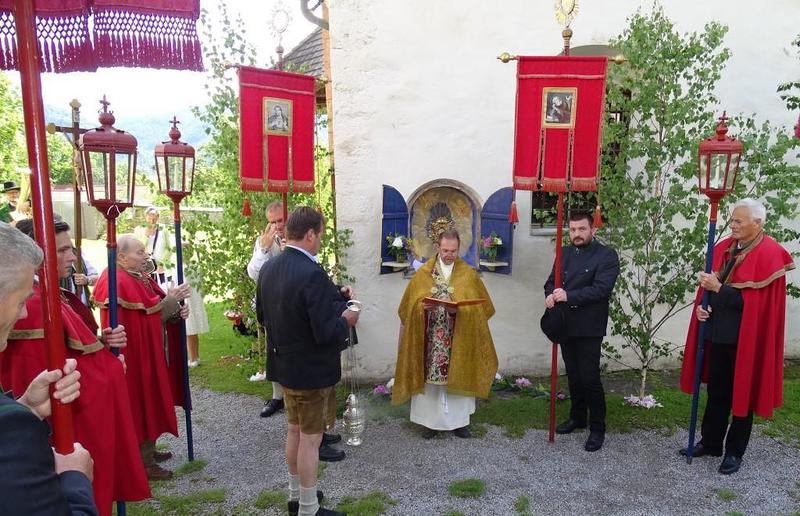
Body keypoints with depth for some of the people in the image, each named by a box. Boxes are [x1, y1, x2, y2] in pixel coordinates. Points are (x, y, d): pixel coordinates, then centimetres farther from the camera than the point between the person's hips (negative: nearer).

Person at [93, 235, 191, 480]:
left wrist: (177, 312, -7)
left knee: (150, 401, 18)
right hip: (135, 355, -9)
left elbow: (157, 314, 12)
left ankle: (147, 449, 32)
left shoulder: (139, 277, 9)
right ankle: (142, 462, 11)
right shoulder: (119, 283, -21)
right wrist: (171, 299, -16)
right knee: (141, 402, 0)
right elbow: (147, 315, -23)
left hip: (149, 352, 9)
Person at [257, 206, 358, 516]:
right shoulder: (312, 274, -27)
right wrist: (345, 320, -8)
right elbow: (325, 333, -29)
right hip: (312, 370, -8)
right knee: (310, 439, 7)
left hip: (284, 364, 8)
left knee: (295, 430, 23)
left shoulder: (268, 269, -1)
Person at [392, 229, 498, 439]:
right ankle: (432, 420, 17)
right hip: (430, 339, 0)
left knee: (458, 378, 7)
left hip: (458, 339, 0)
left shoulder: (469, 274, 2)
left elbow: (479, 306, -1)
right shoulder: (423, 273, 3)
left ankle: (459, 421, 20)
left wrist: (459, 310, -18)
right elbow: (410, 305, 3)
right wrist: (422, 306, -18)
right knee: (430, 378, 4)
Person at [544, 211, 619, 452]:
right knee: (573, 375, 16)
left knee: (589, 378, -3)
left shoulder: (607, 255, -7)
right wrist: (550, 295, -13)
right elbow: (551, 281, 10)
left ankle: (597, 428, 11)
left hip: (589, 328, -6)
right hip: (565, 324, 6)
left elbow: (601, 288, -18)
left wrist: (569, 296, -28)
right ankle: (577, 417, 33)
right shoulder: (564, 253, 12)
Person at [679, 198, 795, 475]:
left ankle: (734, 451, 23)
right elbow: (710, 285, 11)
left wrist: (719, 288, -19)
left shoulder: (769, 254, -14)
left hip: (745, 338, -6)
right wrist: (702, 305, -7)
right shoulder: (724, 247, 7)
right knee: (716, 391, 16)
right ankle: (710, 442, 30)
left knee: (741, 395, 9)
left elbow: (755, 301, -18)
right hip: (718, 333, 6)